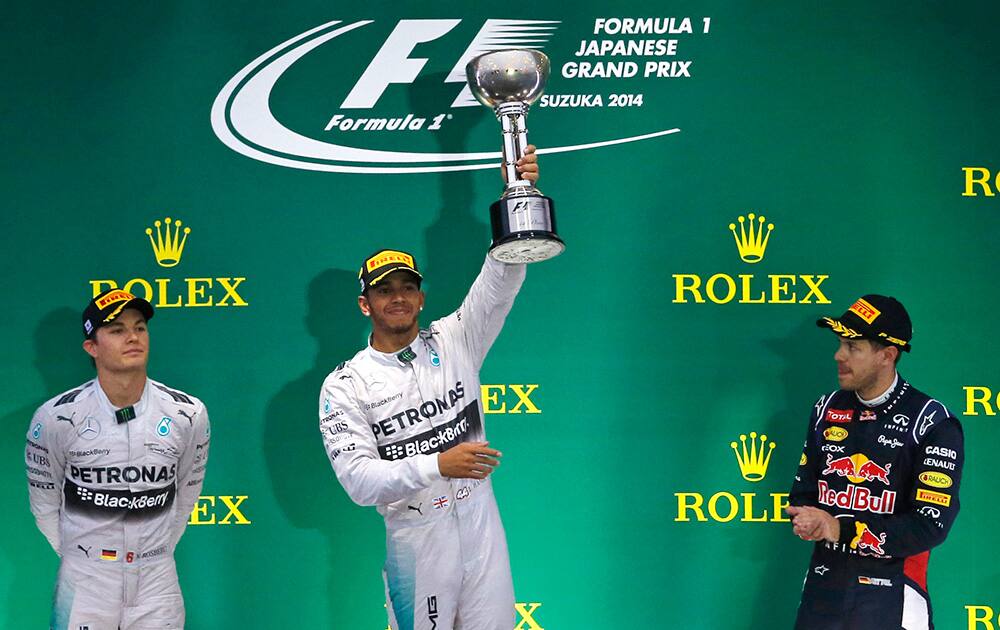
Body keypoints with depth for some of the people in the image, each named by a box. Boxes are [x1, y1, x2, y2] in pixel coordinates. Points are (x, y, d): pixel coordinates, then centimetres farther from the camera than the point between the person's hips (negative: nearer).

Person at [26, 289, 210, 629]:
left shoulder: (188, 414, -5)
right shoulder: (56, 417, -10)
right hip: (84, 586, -1)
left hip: (157, 582, 1)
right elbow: (44, 502, 2)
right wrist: (75, 560, 5)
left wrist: (159, 555, 11)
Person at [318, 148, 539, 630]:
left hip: (481, 525, 2)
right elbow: (358, 479, -14)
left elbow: (500, 281, -10)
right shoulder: (344, 386, -5)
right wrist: (438, 465, -27)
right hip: (415, 539, -2)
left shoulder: (455, 341, 3)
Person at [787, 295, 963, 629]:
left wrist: (840, 530, -17)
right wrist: (806, 520, -8)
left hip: (891, 598, -5)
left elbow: (930, 525, -16)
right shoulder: (827, 408, 9)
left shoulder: (933, 424, -10)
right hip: (823, 585, 5)